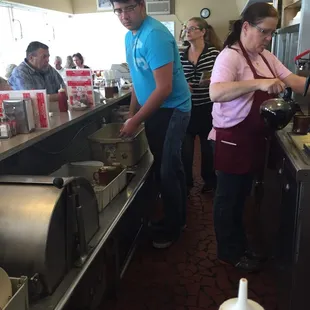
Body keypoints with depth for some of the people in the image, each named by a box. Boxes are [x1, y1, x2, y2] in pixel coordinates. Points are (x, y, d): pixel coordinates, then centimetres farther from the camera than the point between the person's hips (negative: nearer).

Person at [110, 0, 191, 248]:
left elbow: (164, 88, -26)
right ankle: (177, 219, 33)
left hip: (171, 110, -9)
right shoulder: (130, 36, 7)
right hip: (153, 110, 9)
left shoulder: (154, 35, -21)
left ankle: (173, 228, 18)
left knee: (167, 172, -2)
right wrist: (132, 115, 12)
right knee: (166, 168, 16)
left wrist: (136, 121, -21)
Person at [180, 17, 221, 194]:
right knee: (185, 147, 4)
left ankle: (209, 180, 31)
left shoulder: (214, 53, -6)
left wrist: (213, 80, -23)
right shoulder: (181, 56, 4)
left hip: (207, 108, -2)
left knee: (208, 145, 11)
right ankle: (186, 182, 23)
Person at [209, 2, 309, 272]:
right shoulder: (230, 56, -18)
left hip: (255, 137, 9)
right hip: (233, 139, -8)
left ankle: (240, 244, 37)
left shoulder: (266, 56, 9)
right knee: (228, 197, 7)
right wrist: (258, 83, -42)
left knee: (241, 195, 20)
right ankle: (228, 252, 24)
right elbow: (216, 93, -34)